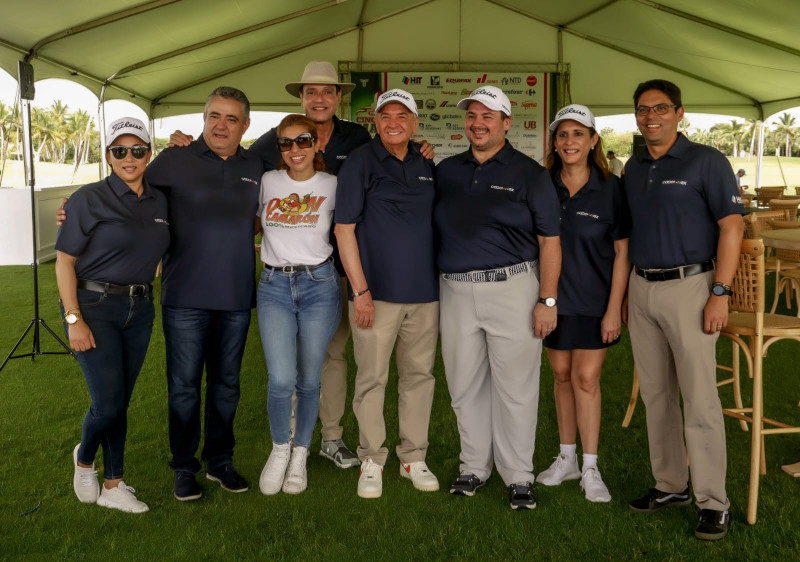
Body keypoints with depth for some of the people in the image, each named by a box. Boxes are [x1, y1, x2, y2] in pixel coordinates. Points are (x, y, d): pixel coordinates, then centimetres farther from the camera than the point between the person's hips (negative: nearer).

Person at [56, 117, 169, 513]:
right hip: (94, 306, -5)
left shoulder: (158, 202, 7)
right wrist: (73, 319, -16)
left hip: (140, 310, 5)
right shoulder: (89, 199, -9)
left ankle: (113, 487, 22)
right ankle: (84, 458, 23)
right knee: (108, 404, -8)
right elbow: (64, 261, -9)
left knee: (120, 403, 10)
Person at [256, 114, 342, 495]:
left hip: (319, 284, 0)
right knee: (281, 379, -10)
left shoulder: (332, 186, 2)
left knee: (309, 379, 5)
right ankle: (279, 449, 16)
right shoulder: (267, 182, 7)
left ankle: (300, 454, 25)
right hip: (274, 285, 1)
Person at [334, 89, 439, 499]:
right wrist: (360, 290, -12)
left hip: (424, 292, 5)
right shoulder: (360, 162, -3)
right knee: (372, 378, 1)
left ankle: (413, 457, 23)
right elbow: (344, 228, -6)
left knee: (419, 376, 10)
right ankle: (371, 460, 15)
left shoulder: (426, 166, 12)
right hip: (377, 292, -4)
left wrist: (442, 281, 14)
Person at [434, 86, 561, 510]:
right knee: (465, 385, 11)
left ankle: (518, 475, 15)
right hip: (455, 291, 4)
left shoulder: (529, 174, 1)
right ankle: (474, 466, 26)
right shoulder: (446, 171, 13)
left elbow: (549, 241, -2)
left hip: (512, 288, -4)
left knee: (515, 386, 1)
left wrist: (547, 300, -7)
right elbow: (431, 230, 20)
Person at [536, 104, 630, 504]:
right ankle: (566, 459, 25)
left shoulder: (611, 189, -8)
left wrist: (614, 309, -10)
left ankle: (590, 470, 11)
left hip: (593, 300, -3)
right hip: (553, 296, 3)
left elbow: (622, 251, -7)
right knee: (562, 374, 11)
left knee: (586, 378, -2)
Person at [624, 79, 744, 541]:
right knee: (656, 394, 11)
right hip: (641, 289, 6)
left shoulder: (706, 161, -5)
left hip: (688, 286, -6)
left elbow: (731, 226, -10)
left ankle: (714, 502, 4)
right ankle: (670, 485, 24)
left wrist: (720, 293, -17)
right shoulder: (633, 168, 13)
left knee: (699, 398, -5)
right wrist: (623, 292, 12)